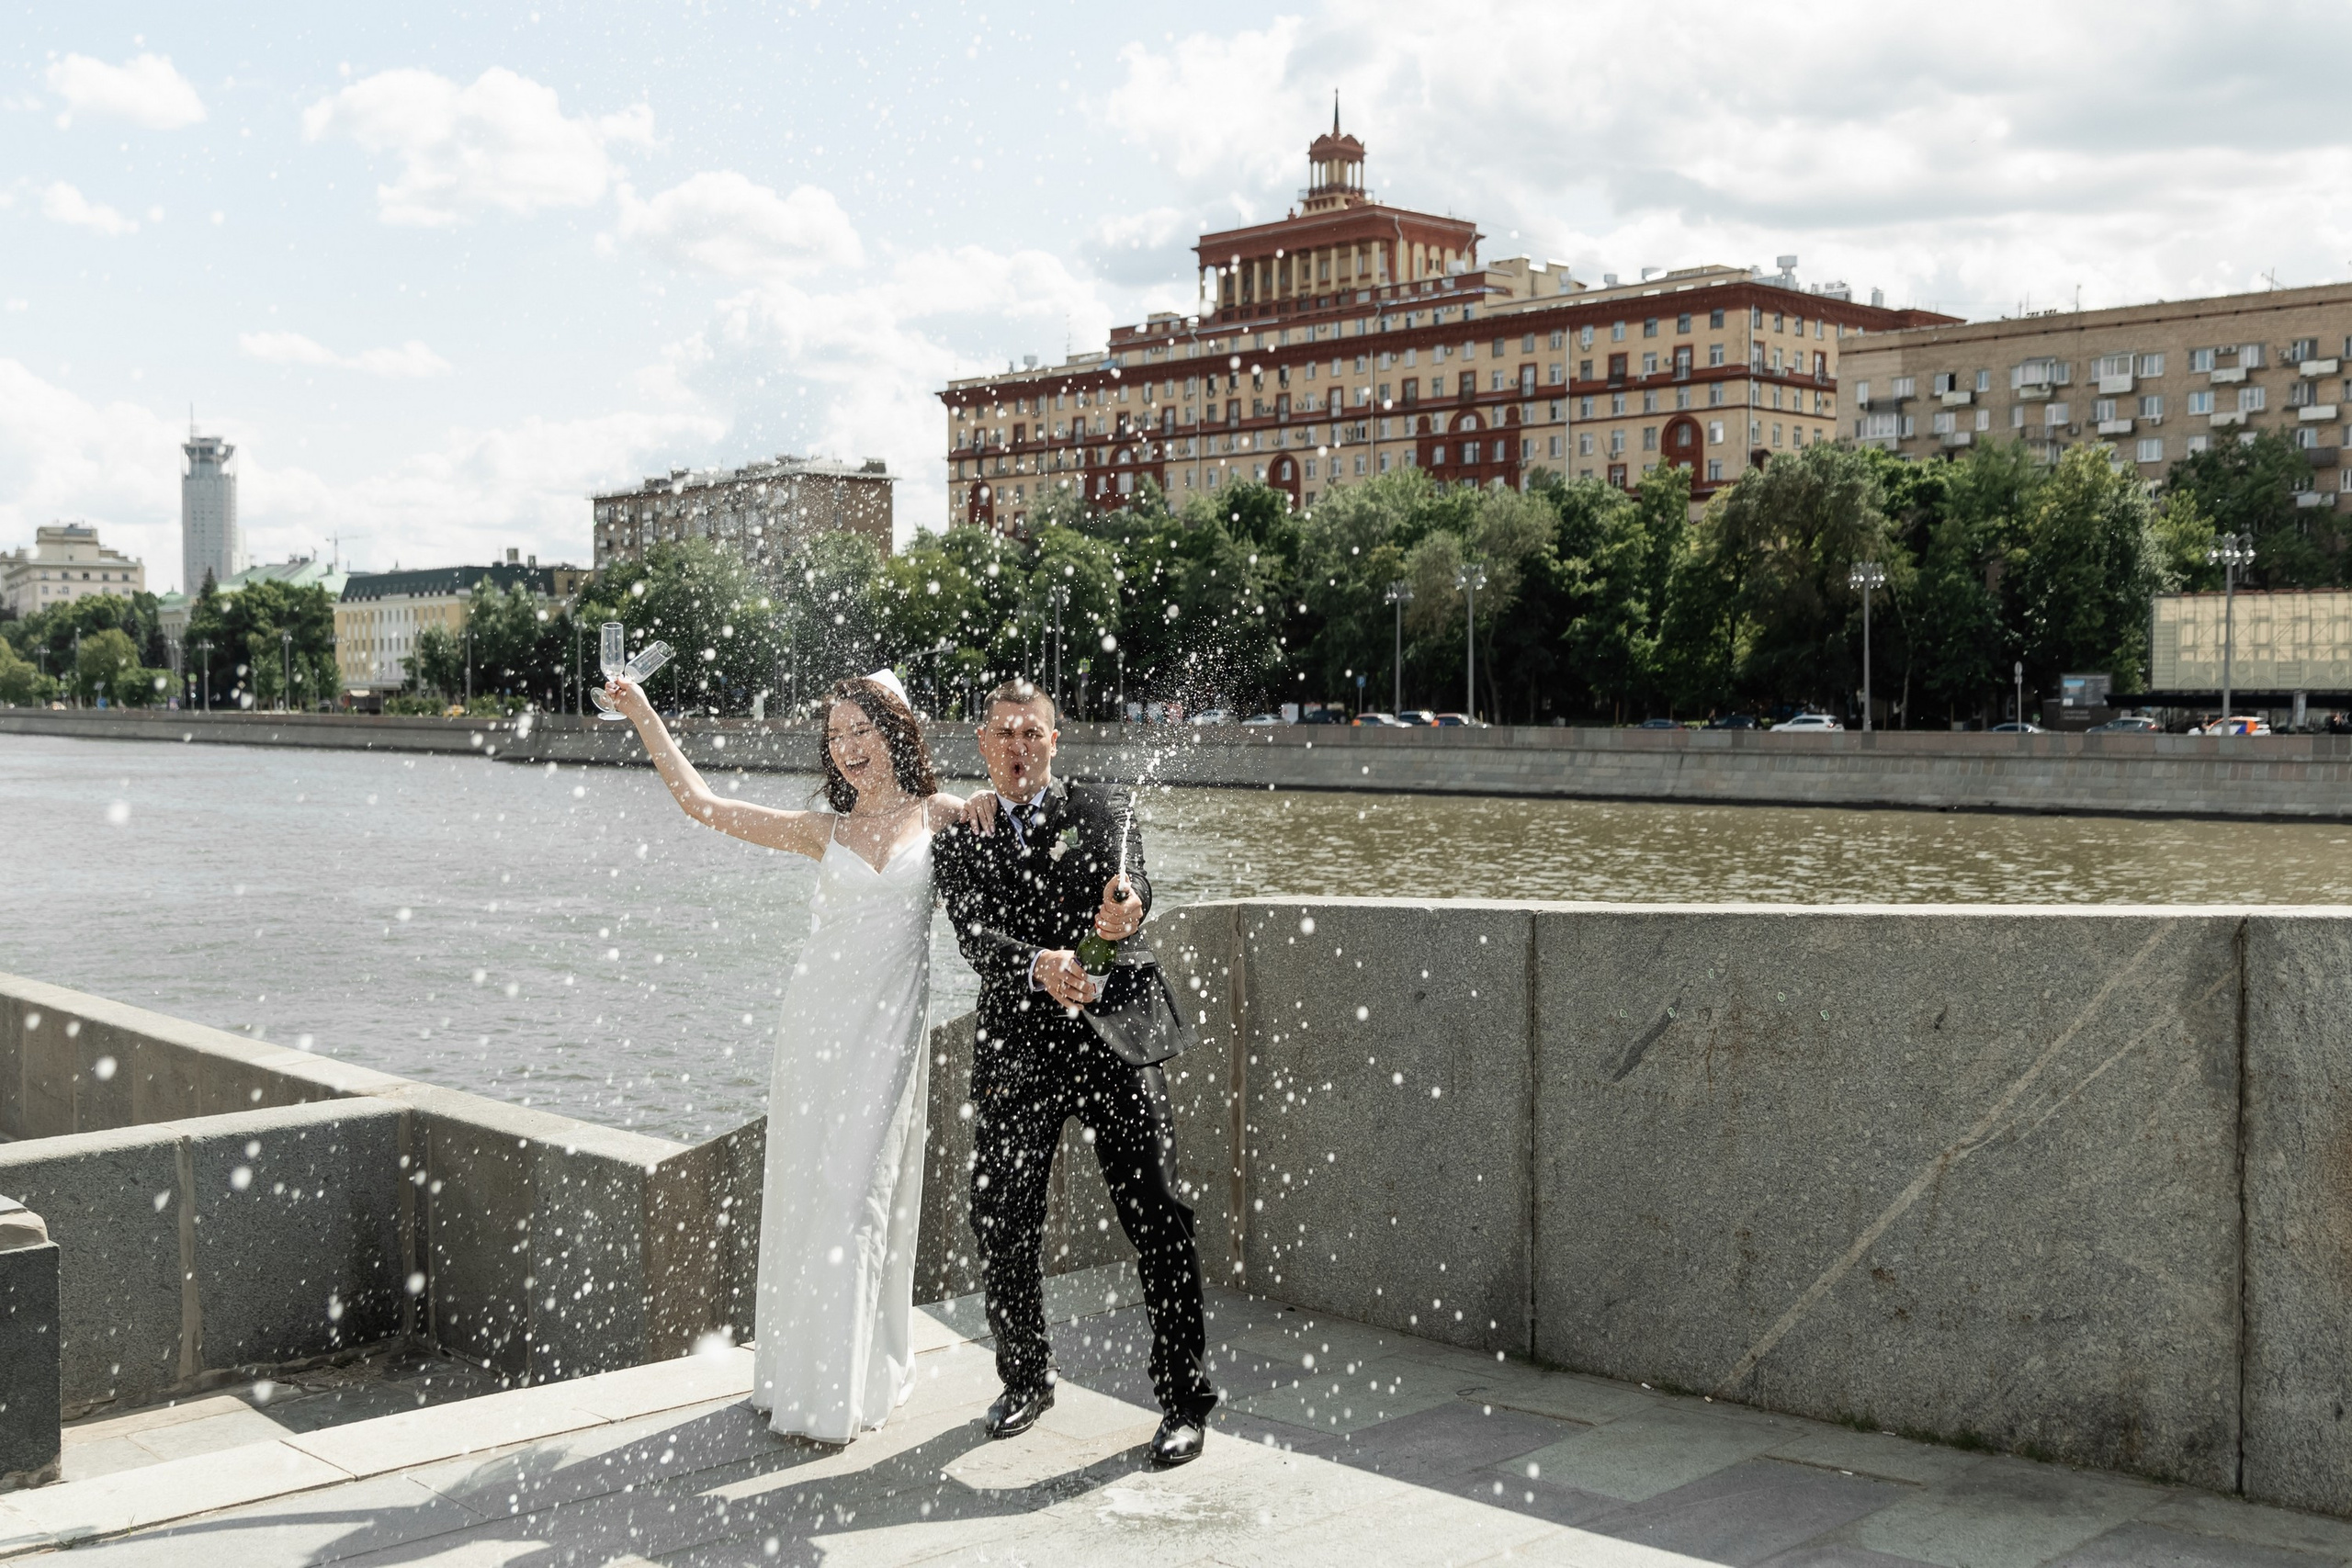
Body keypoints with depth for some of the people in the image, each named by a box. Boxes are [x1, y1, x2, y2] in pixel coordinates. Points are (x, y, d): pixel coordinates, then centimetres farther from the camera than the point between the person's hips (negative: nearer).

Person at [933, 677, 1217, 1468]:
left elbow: (1129, 879, -12)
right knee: (1002, 1227, 6)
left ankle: (1184, 1400, 7)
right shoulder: (962, 840, 11)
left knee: (1159, 1223, -3)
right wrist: (1039, 966, -27)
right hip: (1017, 1049, 2)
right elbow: (974, 935, -6)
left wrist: (1124, 904, -38)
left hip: (1115, 1040, -2)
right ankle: (1026, 1379, 29)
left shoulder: (1099, 812, 8)